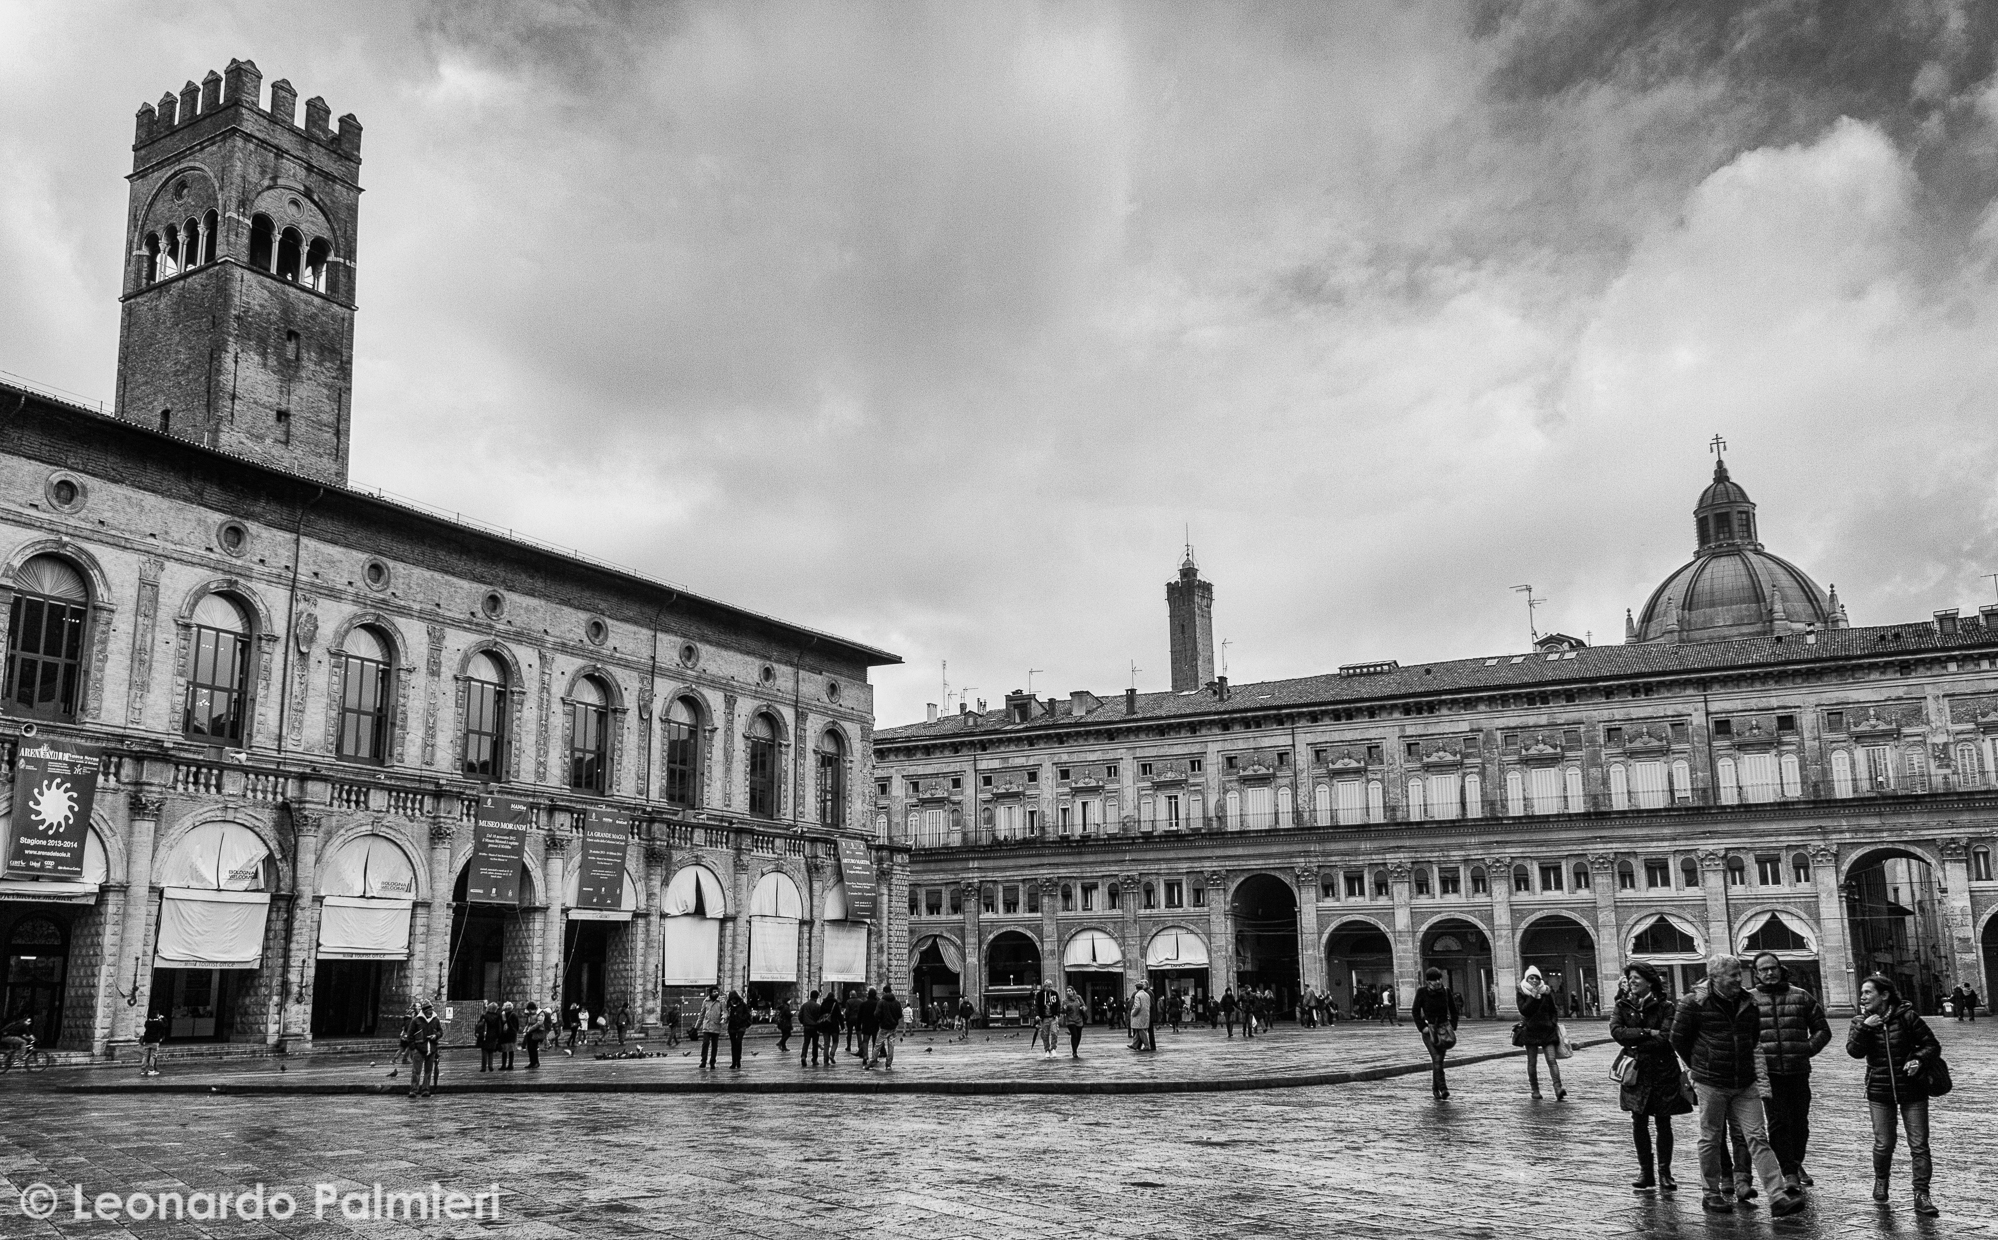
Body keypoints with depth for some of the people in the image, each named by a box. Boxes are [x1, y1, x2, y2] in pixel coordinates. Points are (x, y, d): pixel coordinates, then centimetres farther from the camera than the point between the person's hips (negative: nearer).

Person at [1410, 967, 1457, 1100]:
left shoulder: (1445, 992, 1)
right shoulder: (1422, 992, -6)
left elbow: (1453, 1011, 11)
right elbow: (1415, 1011, -2)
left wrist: (1453, 1026, -1)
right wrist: (1422, 1027, -11)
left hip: (1444, 1028, 2)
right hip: (1429, 1029, -2)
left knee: (1439, 1059, -1)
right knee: (1437, 1058, -16)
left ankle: (1435, 1088, 16)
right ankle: (1443, 1088, -19)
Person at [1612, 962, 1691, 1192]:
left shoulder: (1664, 1008, -3)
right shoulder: (1623, 1007, 5)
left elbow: (1665, 1039, -14)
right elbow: (1616, 1031, -11)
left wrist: (1635, 1046, -12)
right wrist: (1648, 1033, -17)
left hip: (1663, 1072, -2)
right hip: (1636, 1072, 2)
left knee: (1663, 1123, 3)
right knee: (1639, 1123, 3)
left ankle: (1664, 1173, 12)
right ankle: (1645, 1171, 14)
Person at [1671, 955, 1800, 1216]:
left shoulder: (1748, 1004, 6)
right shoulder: (1695, 1003, -10)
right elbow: (1678, 1039, -1)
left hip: (1745, 1085, 4)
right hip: (1710, 1085, -4)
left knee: (1757, 1138, -1)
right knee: (1711, 1139, 6)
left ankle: (1778, 1197, -5)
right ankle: (1711, 1193, 18)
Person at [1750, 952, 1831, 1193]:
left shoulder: (1802, 997, 8)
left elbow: (1822, 1030, 13)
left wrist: (1808, 1049, 0)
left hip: (1798, 1071, 2)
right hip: (1767, 1071, -2)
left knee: (1800, 1121, 10)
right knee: (1778, 1122, -4)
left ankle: (1796, 1163, 31)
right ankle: (1788, 1172, 2)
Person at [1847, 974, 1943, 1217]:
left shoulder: (1907, 1017, -6)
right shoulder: (1861, 1022, 2)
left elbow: (1932, 1045, -1)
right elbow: (1854, 1051, -11)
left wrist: (1919, 1060, -19)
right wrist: (1864, 1028, -23)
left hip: (1912, 1090, -2)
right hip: (1880, 1091, 2)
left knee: (1919, 1144, -2)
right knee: (1883, 1144, 5)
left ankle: (1921, 1195, 4)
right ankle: (1881, 1180, 31)